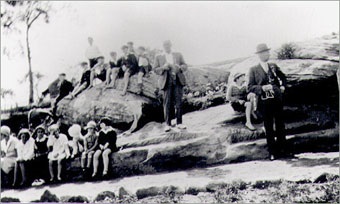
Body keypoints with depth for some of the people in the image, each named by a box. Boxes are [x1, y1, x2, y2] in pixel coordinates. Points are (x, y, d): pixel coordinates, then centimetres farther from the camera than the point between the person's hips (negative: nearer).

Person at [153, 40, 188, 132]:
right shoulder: (159, 58, 15)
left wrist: (179, 67, -9)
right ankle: (168, 124, -2)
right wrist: (163, 68, -12)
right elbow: (155, 69, 7)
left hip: (178, 80, 1)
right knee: (167, 103, -5)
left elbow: (185, 66, 13)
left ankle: (179, 123, 4)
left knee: (179, 102, -2)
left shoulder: (178, 55, 18)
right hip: (167, 81, -1)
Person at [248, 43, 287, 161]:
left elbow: (283, 77, 24)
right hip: (265, 102, -3)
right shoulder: (254, 70, -2)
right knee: (269, 127, 3)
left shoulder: (273, 66, 9)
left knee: (280, 124, 11)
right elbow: (250, 87, -6)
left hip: (277, 99, 3)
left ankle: (282, 148, 25)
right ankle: (272, 152, 11)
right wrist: (262, 88, -19)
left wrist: (283, 86, 8)